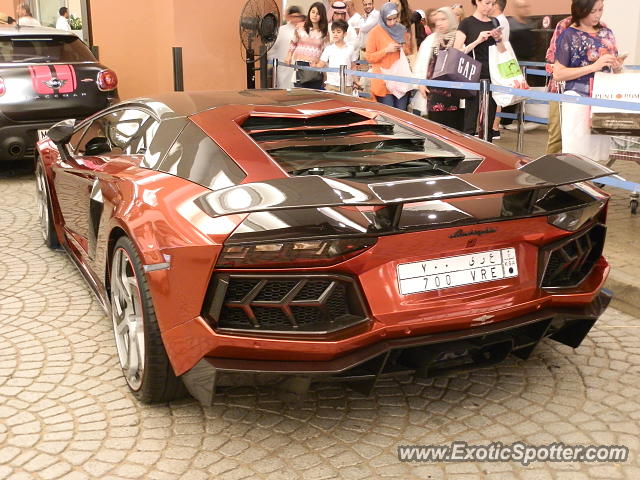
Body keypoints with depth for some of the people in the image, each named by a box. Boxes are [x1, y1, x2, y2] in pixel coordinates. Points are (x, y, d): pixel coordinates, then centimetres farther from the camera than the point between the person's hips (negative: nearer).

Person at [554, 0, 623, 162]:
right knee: (577, 154, -6)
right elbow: (557, 74, -11)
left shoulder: (607, 34, 11)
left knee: (599, 155, 7)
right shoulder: (569, 35, -5)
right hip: (578, 100, -5)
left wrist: (617, 66, -3)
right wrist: (594, 66, -18)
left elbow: (614, 69, 22)